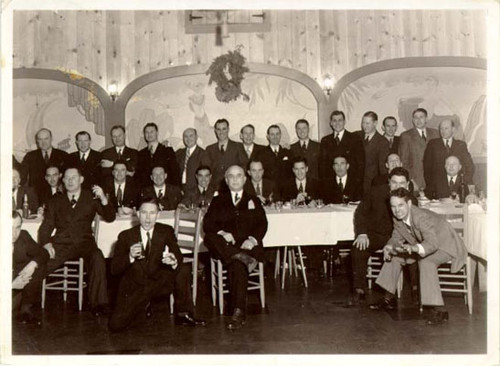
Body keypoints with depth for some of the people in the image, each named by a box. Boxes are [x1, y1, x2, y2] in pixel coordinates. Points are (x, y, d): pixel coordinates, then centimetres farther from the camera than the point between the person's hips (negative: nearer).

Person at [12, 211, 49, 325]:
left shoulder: (23, 236, -7)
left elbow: (43, 254, 0)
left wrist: (33, 264, -21)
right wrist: (12, 284, -28)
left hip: (22, 277, 4)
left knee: (38, 267, -22)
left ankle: (26, 308, -11)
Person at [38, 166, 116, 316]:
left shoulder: (91, 197, 14)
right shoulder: (56, 200, 20)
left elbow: (109, 218, 5)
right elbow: (46, 225, 14)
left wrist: (103, 199, -13)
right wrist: (46, 243, -7)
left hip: (84, 242, -1)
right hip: (61, 244, 2)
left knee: (97, 258, -34)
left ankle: (98, 304, -27)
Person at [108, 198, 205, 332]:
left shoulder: (166, 231, 3)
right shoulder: (125, 236, 0)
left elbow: (178, 256, -8)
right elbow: (114, 269, -4)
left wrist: (174, 262, -33)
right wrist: (130, 257, -24)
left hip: (159, 282, 1)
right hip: (134, 287, -1)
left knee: (183, 270, -24)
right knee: (115, 325, -17)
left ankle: (183, 315, -7)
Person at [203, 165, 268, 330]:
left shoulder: (253, 201, 24)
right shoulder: (218, 201, 23)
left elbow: (262, 224, 9)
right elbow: (207, 224, 7)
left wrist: (253, 239, -12)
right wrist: (221, 233, -15)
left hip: (247, 244, -1)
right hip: (225, 246, 1)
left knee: (237, 265, -34)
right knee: (209, 238, -32)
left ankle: (239, 312, -36)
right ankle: (242, 257, -44)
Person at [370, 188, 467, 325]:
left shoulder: (422, 217, -33)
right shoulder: (398, 219, -9)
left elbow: (433, 243, -44)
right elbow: (396, 237, 6)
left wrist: (415, 248, -64)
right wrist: (389, 247, -17)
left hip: (447, 246, -9)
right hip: (424, 245, 9)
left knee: (426, 261, -37)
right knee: (394, 255, 5)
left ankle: (439, 310, -33)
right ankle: (389, 299, 18)